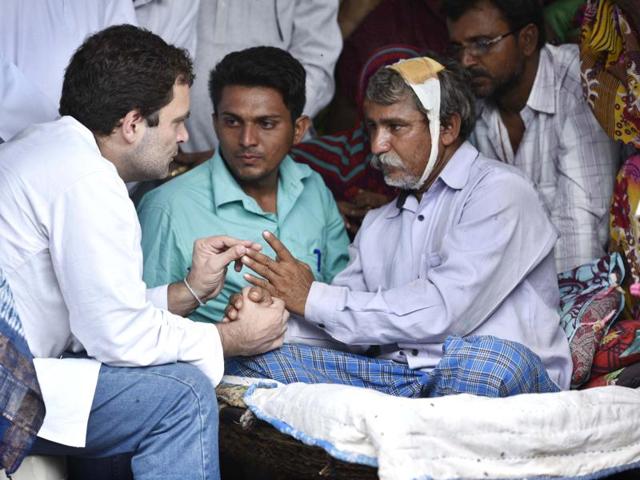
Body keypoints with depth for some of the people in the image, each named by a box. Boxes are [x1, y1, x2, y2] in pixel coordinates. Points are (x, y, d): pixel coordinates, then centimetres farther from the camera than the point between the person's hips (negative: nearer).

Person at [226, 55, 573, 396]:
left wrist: (314, 298, -8)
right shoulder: (378, 225, 24)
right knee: (250, 356, -11)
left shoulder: (501, 192, -2)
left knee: (485, 359, -42)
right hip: (395, 378, 6)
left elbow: (443, 311, -15)